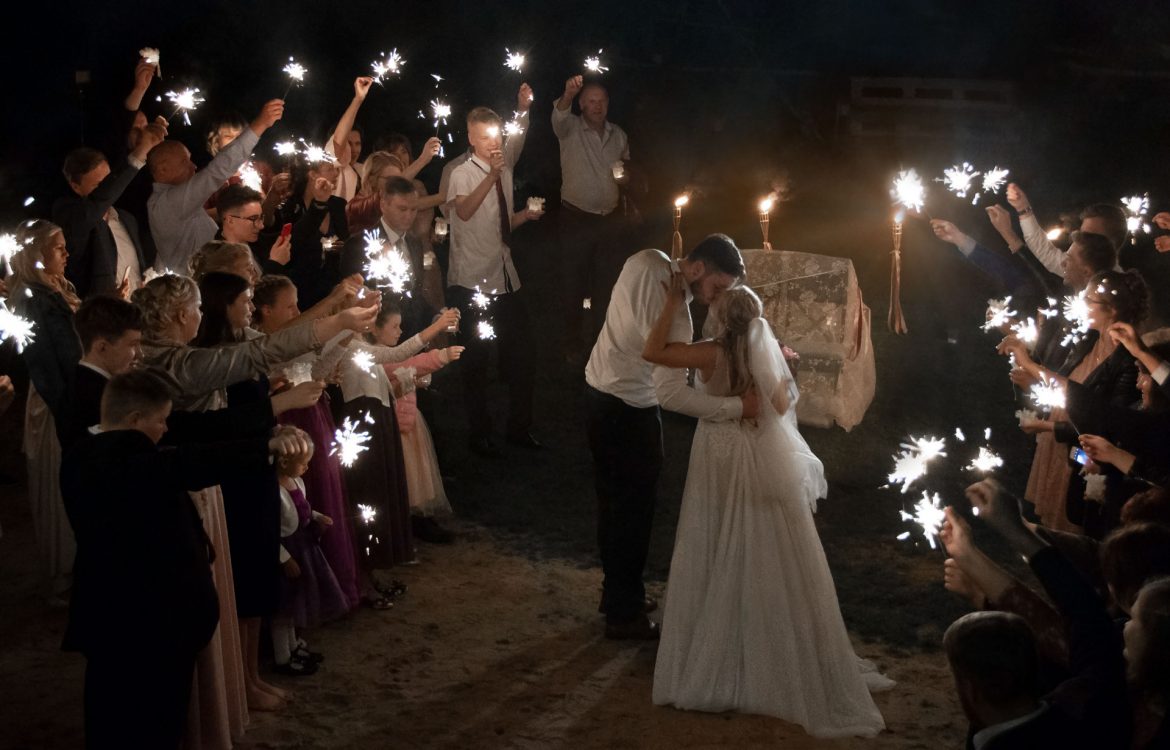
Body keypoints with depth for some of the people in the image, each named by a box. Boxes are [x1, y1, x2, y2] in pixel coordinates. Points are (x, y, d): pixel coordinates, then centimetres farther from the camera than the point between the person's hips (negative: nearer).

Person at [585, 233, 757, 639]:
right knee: (633, 510, 4)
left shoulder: (646, 260, -5)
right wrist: (737, 406, -29)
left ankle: (617, 592, 36)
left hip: (598, 390, 9)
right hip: (629, 411, -9)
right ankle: (624, 614, 15)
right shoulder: (675, 316, -29)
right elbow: (671, 393, -34)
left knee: (613, 501, 21)